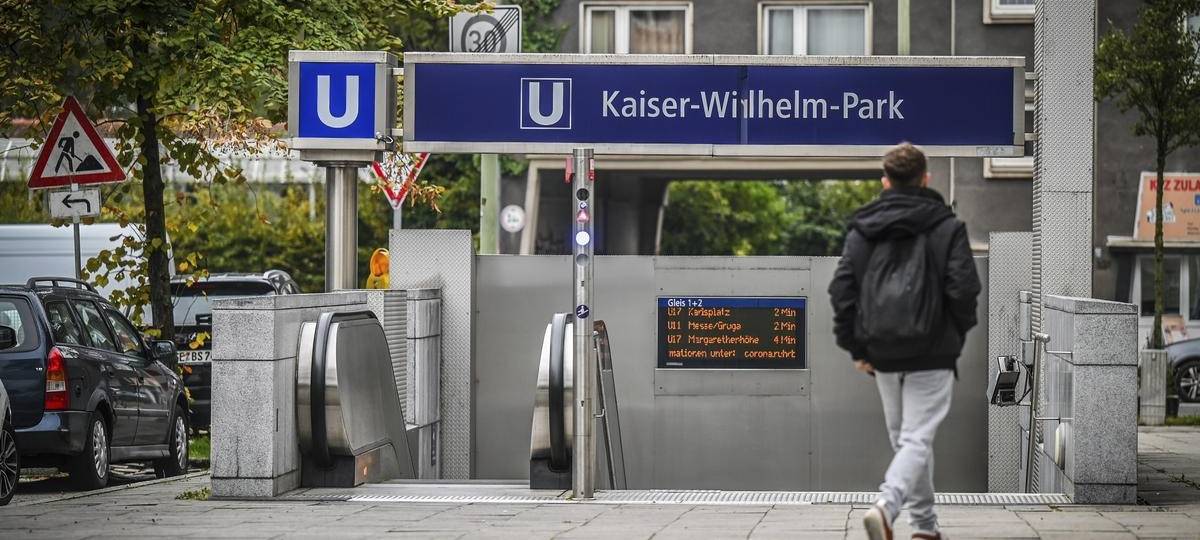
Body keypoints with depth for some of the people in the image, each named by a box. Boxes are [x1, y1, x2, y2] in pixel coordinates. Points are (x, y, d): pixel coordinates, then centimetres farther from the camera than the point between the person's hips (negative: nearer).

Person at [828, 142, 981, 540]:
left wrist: (855, 347, 5)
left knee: (904, 439, 18)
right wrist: (958, 333, 8)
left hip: (883, 355, 4)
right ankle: (886, 505, -28)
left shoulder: (862, 228, 5)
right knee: (918, 438, -4)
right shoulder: (946, 227, -3)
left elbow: (841, 288, 0)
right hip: (932, 355, -3)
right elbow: (963, 287, -9)